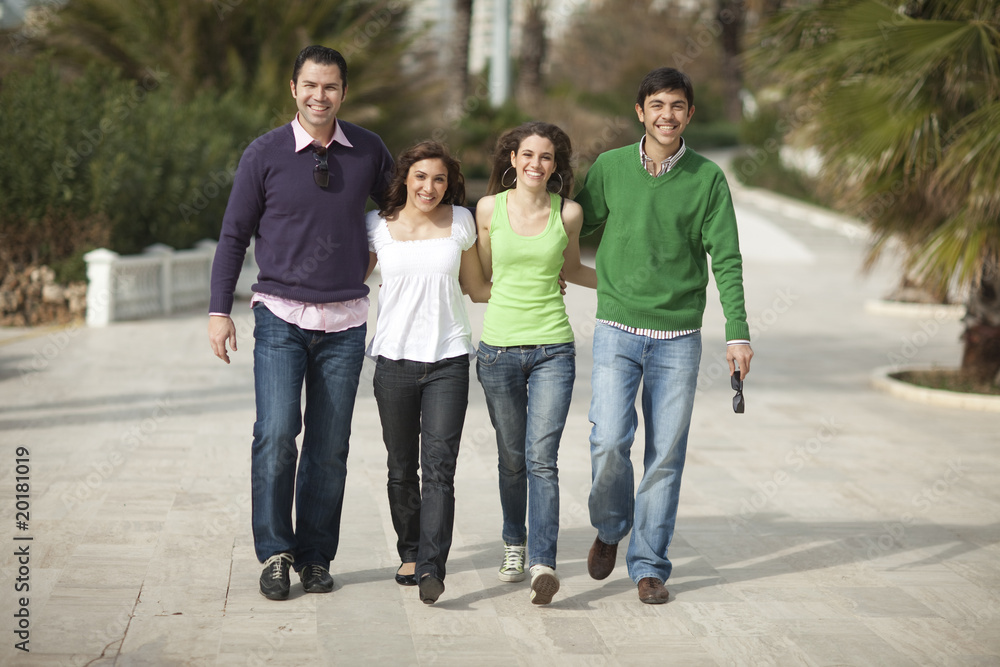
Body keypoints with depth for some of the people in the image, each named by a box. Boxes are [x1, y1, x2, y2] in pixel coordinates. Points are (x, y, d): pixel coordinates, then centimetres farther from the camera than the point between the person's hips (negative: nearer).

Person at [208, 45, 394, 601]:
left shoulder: (369, 151, 4)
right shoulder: (265, 154, -1)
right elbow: (234, 235, 4)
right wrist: (219, 310, -1)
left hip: (345, 323, 2)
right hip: (281, 316, -2)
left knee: (329, 446, 4)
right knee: (276, 435, -14)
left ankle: (315, 557, 15)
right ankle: (274, 553, 0)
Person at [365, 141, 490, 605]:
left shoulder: (460, 221, 7)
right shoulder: (377, 225, 5)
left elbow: (476, 288, 18)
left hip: (448, 360, -1)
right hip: (395, 359, 1)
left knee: (439, 467, -11)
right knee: (402, 468, 8)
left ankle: (432, 568, -17)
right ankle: (409, 554, 26)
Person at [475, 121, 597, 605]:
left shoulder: (569, 213, 1)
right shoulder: (489, 209, 0)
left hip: (553, 350, -1)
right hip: (499, 347, 1)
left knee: (542, 459, -12)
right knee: (512, 458, 12)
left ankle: (542, 563, -16)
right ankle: (514, 544, 34)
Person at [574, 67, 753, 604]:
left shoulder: (708, 178, 1)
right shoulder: (609, 168, 2)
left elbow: (726, 259, -1)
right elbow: (577, 229, 14)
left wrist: (737, 331, -7)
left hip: (679, 337, 0)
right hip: (617, 330, 0)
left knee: (665, 454, 2)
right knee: (609, 442, -10)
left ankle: (648, 564, 14)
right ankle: (610, 527, 19)